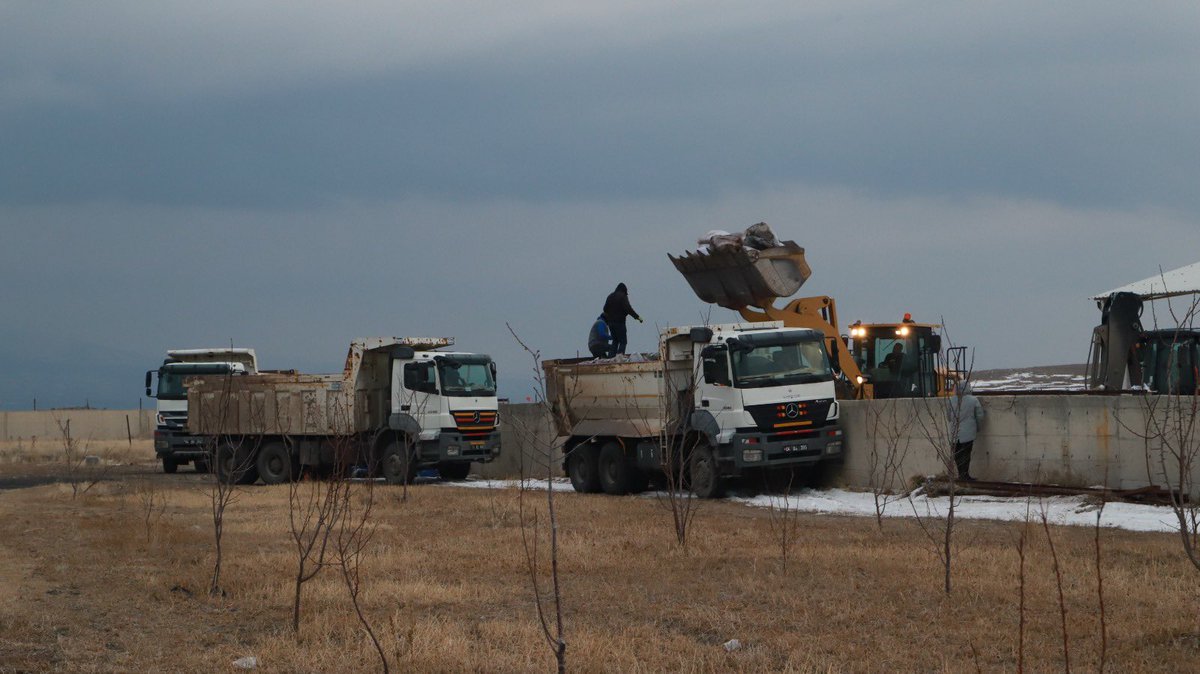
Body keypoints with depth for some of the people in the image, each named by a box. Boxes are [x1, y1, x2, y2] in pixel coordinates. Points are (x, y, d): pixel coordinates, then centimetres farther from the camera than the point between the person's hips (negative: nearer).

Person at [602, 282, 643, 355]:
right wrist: (637, 317, -15)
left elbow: (605, 308, 20)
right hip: (619, 322, -7)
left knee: (615, 341, 16)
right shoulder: (623, 296, -8)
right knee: (622, 341, -5)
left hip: (610, 321, 7)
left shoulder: (610, 296, 13)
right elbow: (628, 308, -18)